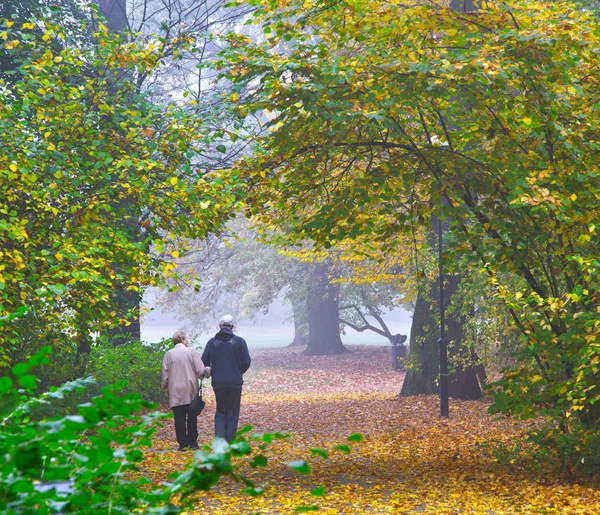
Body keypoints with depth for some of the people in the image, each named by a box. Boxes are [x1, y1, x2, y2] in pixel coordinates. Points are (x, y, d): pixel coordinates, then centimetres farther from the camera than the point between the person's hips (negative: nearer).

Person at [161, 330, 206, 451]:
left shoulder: (169, 354, 1)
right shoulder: (192, 352, -3)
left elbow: (165, 373, 1)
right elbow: (200, 370, -6)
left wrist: (165, 387, 12)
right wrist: (201, 376, 15)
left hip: (175, 391, 0)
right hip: (191, 391, 0)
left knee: (179, 418, 2)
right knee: (192, 418, 9)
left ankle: (183, 444, 0)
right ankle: (193, 442, 11)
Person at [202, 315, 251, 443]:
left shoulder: (212, 342, 1)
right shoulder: (239, 341, -4)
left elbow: (204, 362, 0)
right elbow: (246, 362, -5)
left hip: (218, 383, 2)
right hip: (235, 382, -1)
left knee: (220, 410, 15)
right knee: (232, 413, 8)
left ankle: (219, 435, -5)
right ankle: (229, 441, 7)